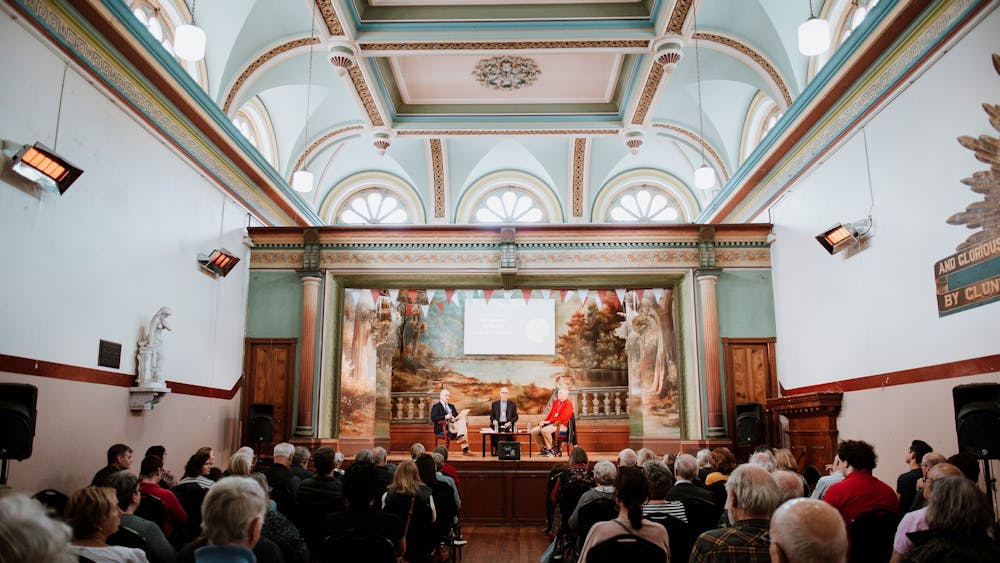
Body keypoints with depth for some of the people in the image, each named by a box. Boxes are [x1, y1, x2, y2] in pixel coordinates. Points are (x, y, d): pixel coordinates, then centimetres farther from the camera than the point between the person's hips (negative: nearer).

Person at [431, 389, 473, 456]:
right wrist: (445, 417, -23)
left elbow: (457, 415, 20)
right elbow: (433, 418, -10)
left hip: (454, 424, 6)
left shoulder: (451, 406, 28)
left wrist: (456, 418, -6)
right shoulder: (436, 407, 5)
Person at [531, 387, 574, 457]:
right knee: (534, 431, -10)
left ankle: (550, 450, -17)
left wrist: (549, 421, -18)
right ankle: (543, 449, 0)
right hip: (550, 424, 8)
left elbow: (562, 417, -17)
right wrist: (544, 421, -2)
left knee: (544, 430, -35)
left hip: (561, 425, -8)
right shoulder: (555, 402, 19)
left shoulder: (568, 404, -6)